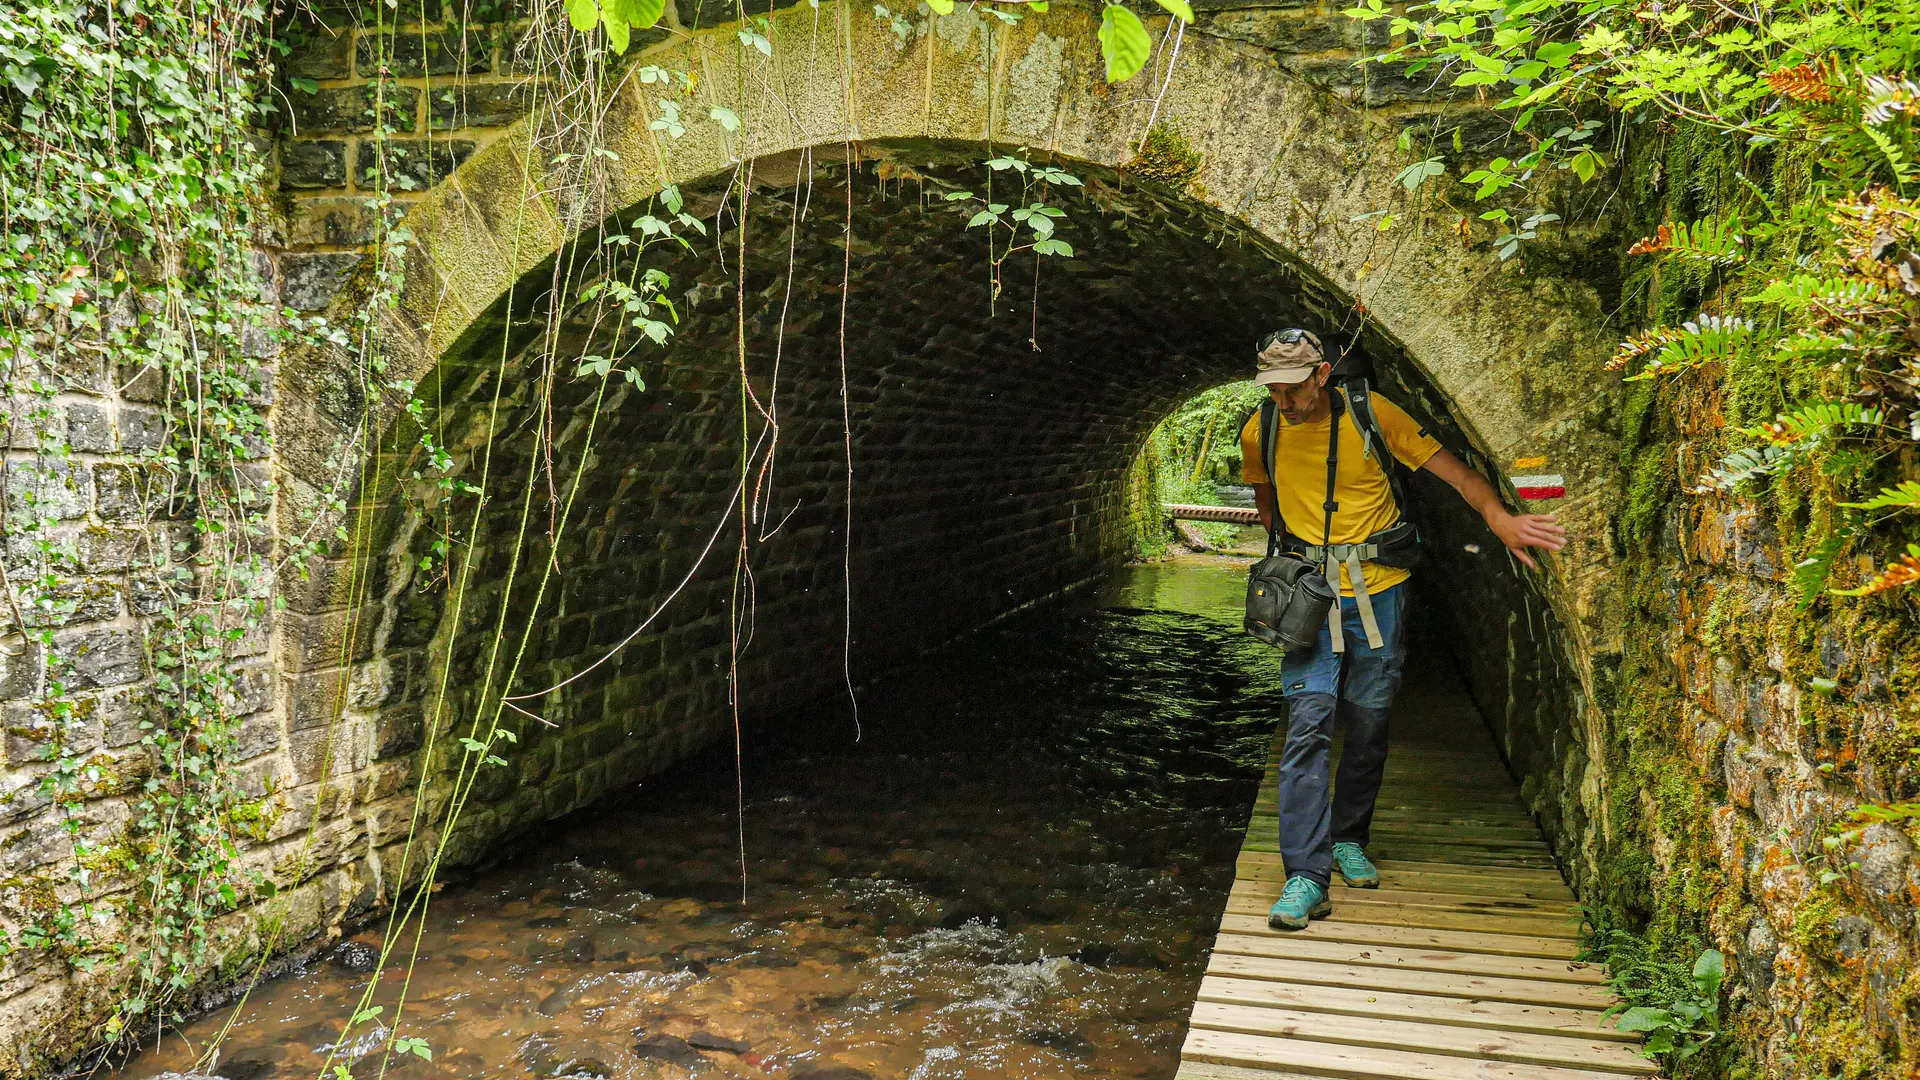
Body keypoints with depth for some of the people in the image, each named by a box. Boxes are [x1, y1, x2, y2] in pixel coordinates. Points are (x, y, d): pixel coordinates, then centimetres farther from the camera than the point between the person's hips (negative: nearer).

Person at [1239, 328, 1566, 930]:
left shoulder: (1370, 415, -8)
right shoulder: (1260, 433, -2)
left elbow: (1446, 466, -11)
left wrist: (1498, 516, -26)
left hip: (1378, 593, 0)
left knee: (1369, 726, 8)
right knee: (1308, 725, -12)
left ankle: (1348, 839, 30)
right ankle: (1307, 876, -13)